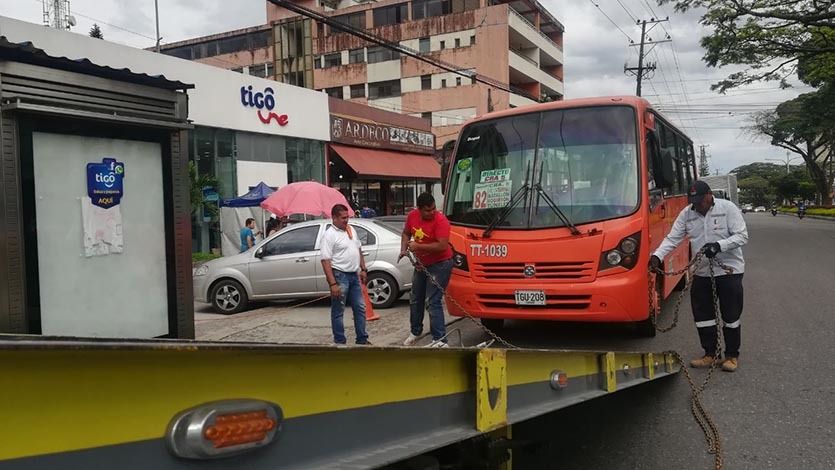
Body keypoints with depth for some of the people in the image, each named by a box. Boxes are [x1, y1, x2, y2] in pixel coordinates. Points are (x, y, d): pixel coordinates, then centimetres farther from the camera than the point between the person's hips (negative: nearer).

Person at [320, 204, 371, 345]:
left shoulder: (351, 230, 10)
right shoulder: (329, 235, -14)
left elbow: (359, 250, 22)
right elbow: (325, 260, -19)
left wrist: (363, 269, 15)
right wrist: (332, 284, -23)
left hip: (354, 275, 8)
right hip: (340, 276, -8)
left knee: (360, 308, 12)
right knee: (338, 311, 2)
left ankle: (362, 339, 22)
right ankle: (340, 342, 10)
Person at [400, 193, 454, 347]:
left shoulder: (441, 220, -25)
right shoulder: (412, 216, -6)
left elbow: (442, 246, -32)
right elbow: (406, 233, 12)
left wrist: (418, 246, -27)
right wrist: (403, 249, -5)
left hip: (440, 264, -8)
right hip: (421, 264, 8)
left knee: (434, 302, -13)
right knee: (415, 299, 20)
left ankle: (440, 340, -10)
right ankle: (415, 331, 40)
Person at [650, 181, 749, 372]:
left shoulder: (728, 208, -8)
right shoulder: (686, 214, 1)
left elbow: (742, 235, -11)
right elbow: (672, 238, -3)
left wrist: (719, 245, -27)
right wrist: (657, 255, -19)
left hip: (729, 270, -4)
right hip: (701, 272, 4)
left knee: (731, 316, 5)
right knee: (702, 316, 9)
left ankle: (732, 355, 20)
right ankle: (710, 354, 24)